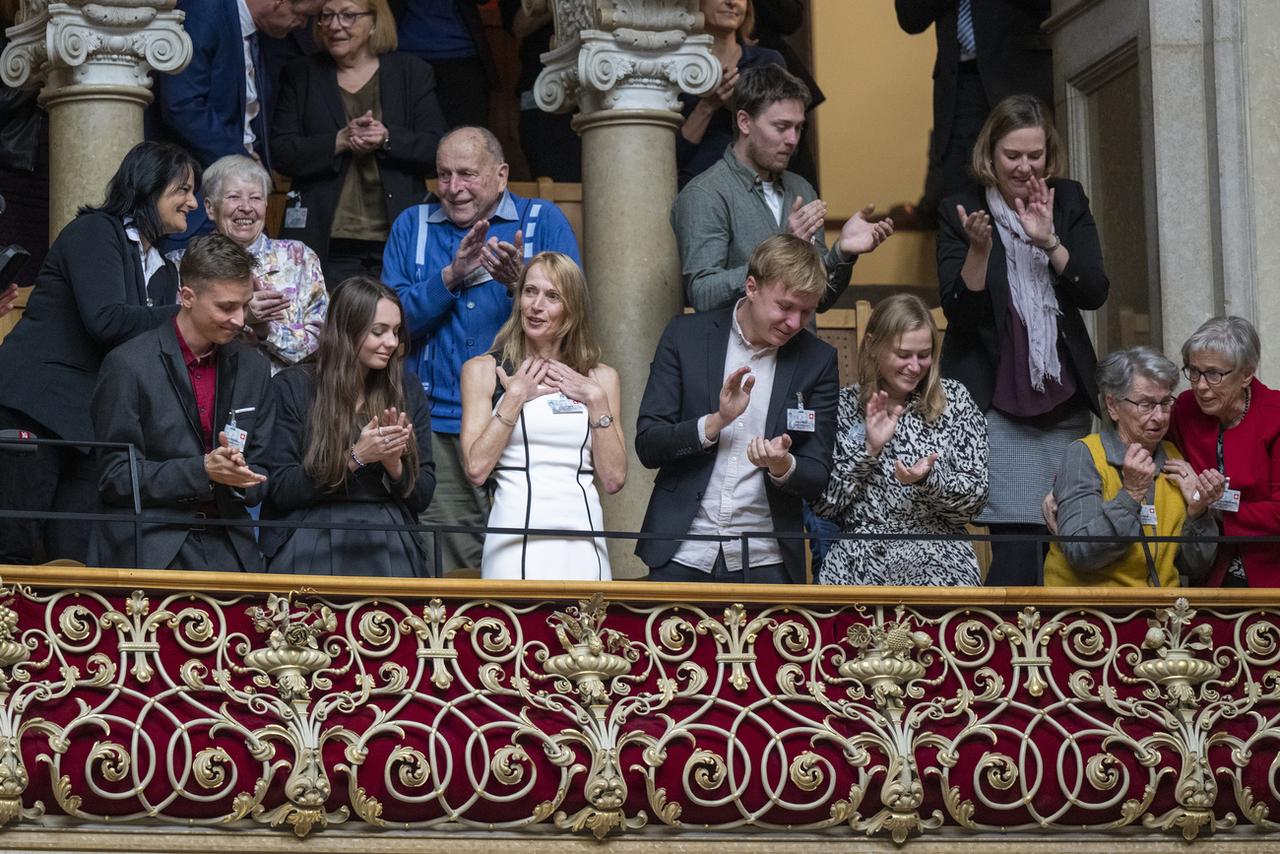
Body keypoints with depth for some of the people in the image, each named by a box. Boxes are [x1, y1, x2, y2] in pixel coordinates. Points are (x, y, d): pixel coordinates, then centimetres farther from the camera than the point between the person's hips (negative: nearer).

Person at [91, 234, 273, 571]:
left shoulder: (253, 367, 11)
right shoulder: (128, 365, -5)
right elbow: (114, 478, -6)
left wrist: (235, 475, -9)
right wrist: (202, 470, -17)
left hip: (227, 546, 4)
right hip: (147, 549, -4)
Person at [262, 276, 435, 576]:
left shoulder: (405, 389, 13)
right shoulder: (291, 387, 3)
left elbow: (422, 497, 13)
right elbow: (280, 489, -3)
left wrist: (393, 463, -8)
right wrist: (355, 457, -11)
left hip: (388, 549, 2)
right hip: (310, 548, -2)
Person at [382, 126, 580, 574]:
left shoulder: (543, 222, 7)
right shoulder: (412, 227, 14)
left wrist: (520, 283, -20)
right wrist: (451, 275, -10)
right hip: (437, 425, 2)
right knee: (447, 574, -2)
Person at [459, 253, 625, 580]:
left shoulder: (600, 378, 14)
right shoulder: (482, 370, 8)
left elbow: (614, 478, 5)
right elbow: (476, 468, -4)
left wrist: (596, 400, 0)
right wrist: (515, 397, -3)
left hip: (582, 542, 2)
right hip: (515, 539, -2)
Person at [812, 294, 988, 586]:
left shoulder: (954, 399, 7)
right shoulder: (843, 406, 7)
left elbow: (975, 499, 4)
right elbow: (822, 504, 1)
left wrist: (928, 478, -14)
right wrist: (869, 449, -9)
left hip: (940, 559, 0)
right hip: (859, 559, 0)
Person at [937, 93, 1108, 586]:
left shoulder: (1068, 203, 9)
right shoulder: (960, 213, 0)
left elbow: (1095, 293, -2)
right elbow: (958, 311, -6)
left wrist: (1048, 240, -16)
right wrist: (978, 249, -21)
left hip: (1064, 402, 4)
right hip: (994, 406, -4)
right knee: (1018, 549, -12)